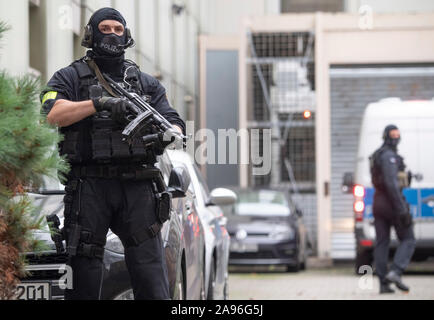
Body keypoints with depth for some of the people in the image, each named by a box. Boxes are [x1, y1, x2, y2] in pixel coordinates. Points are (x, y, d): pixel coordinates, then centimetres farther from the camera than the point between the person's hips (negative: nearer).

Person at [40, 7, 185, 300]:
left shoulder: (146, 83, 20)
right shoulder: (71, 78, 11)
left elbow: (176, 125, 10)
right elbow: (51, 114, -8)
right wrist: (100, 103, -18)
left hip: (137, 187, 2)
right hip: (89, 185, -2)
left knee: (151, 273, -6)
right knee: (84, 268, -2)